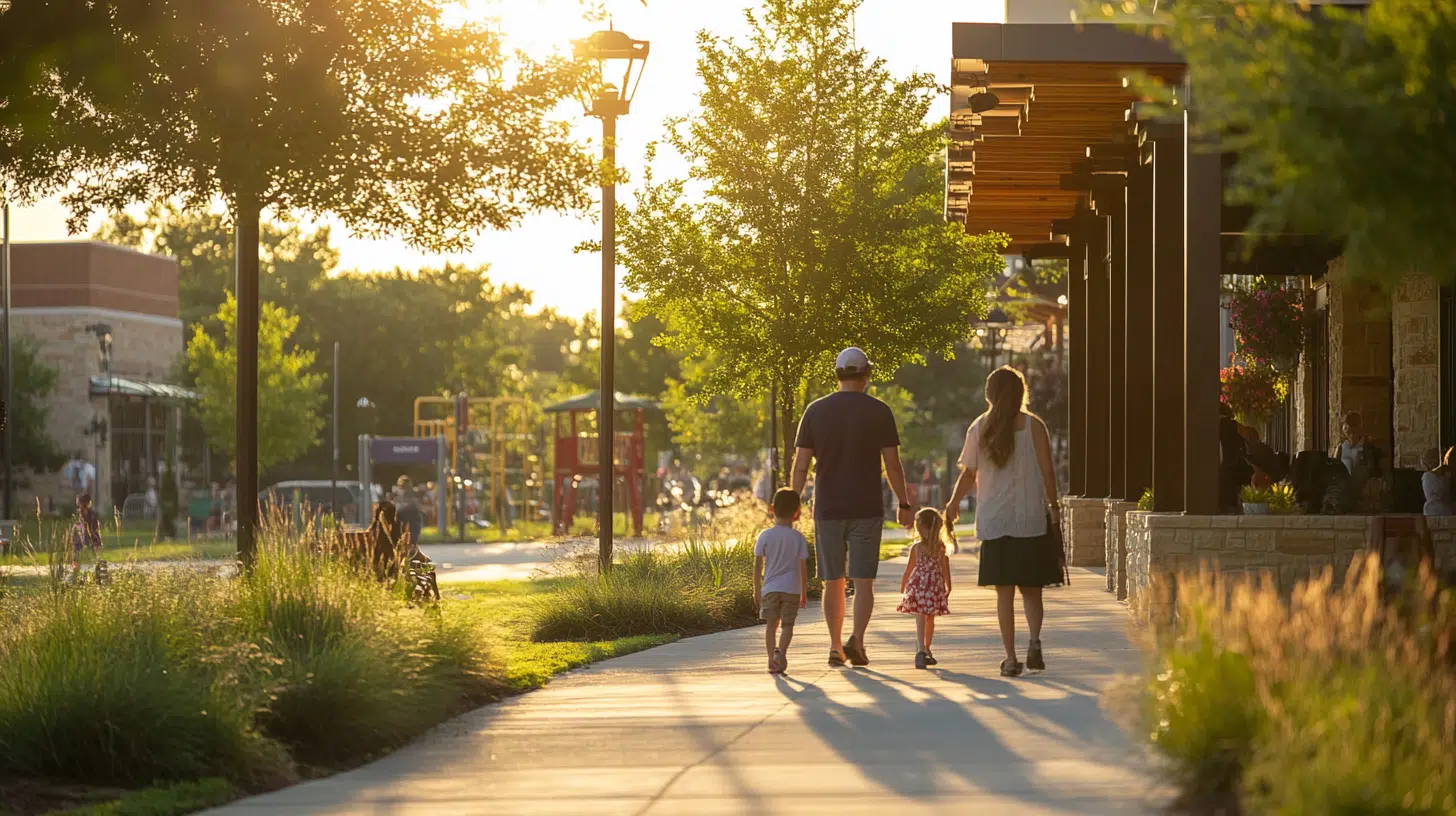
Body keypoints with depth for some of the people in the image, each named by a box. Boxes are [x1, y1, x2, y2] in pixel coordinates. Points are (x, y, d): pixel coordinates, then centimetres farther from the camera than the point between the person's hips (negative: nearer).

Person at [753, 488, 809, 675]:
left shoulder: (765, 536, -2)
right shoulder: (798, 538, -3)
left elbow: (757, 566, -1)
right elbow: (803, 568, -2)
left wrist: (757, 590, 7)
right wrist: (804, 593, 8)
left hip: (770, 588, 1)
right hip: (791, 588, -1)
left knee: (770, 625, 7)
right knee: (787, 625, 4)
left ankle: (772, 659, 0)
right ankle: (781, 651, -20)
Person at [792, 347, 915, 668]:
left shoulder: (815, 411, 2)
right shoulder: (879, 412, -3)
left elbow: (801, 465, 0)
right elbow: (892, 464, -4)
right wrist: (904, 504, 6)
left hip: (827, 509, 2)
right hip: (867, 509, -2)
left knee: (833, 581, 10)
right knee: (863, 580, 0)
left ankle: (836, 647, 13)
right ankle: (856, 641, -17)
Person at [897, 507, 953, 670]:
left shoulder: (916, 547, -6)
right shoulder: (942, 548, 0)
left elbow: (908, 570, 0)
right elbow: (946, 571, 4)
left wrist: (902, 587, 13)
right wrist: (948, 588, 17)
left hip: (918, 586, -3)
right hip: (935, 587, 3)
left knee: (920, 621, -8)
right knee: (930, 620, 19)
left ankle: (921, 651, -25)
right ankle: (926, 650, 32)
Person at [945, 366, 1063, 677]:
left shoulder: (979, 428, 0)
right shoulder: (1033, 425, -3)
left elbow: (968, 473, 3)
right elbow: (1047, 471, -3)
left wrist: (953, 504, 19)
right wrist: (1053, 506, 10)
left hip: (994, 521, 1)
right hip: (1031, 518, -1)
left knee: (1004, 592, 4)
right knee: (1031, 589, 10)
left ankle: (1010, 657, 0)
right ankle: (1034, 641, -11)